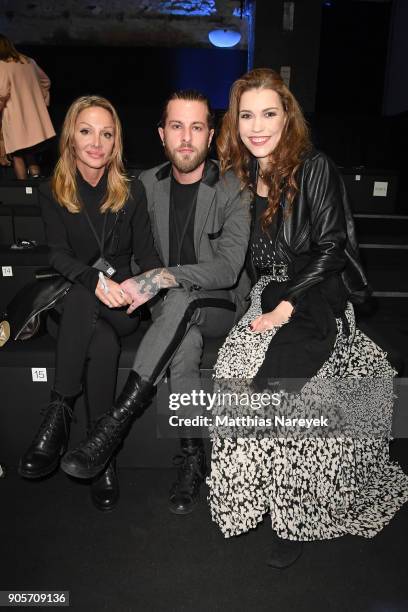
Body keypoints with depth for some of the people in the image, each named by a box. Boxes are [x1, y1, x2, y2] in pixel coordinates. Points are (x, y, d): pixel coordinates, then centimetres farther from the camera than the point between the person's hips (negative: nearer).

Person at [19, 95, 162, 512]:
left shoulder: (132, 191, 9)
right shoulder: (53, 194, 7)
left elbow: (146, 252, 6)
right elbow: (58, 255, -5)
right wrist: (96, 279, -25)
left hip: (121, 303, 0)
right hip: (72, 301, 0)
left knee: (80, 300, -35)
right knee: (103, 341, -34)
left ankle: (58, 416, -26)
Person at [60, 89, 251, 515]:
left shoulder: (233, 190, -8)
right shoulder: (148, 185, 5)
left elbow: (228, 267, -21)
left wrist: (161, 278, -32)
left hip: (221, 306, -2)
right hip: (171, 310, 3)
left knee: (181, 298, -36)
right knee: (185, 344, -33)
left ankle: (116, 422, -33)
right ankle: (193, 459, -16)